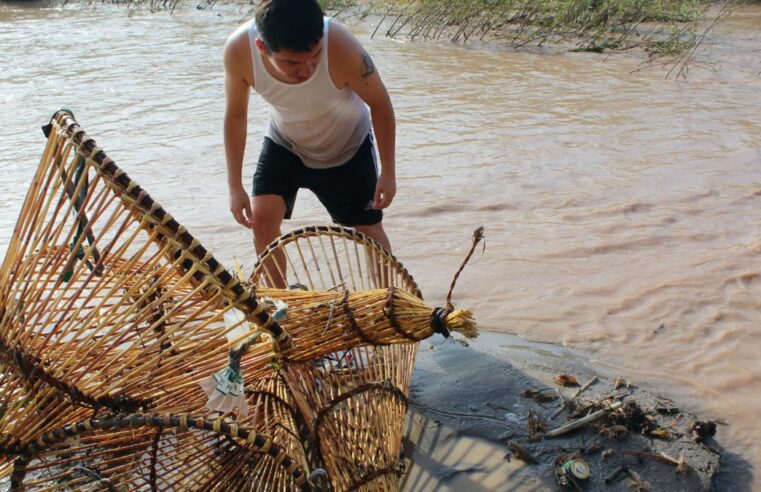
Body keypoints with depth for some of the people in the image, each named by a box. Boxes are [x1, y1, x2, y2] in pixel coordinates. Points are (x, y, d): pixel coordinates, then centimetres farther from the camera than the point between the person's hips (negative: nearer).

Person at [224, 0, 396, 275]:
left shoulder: (341, 47, -39)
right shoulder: (239, 50, -32)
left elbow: (379, 103, -21)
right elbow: (236, 115, -14)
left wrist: (388, 172, -14)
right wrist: (235, 186, -12)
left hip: (347, 147, -1)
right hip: (284, 143, 2)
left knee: (369, 230, 4)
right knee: (262, 217, -12)